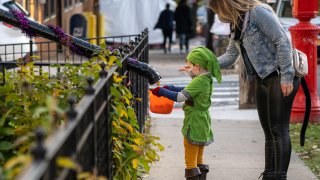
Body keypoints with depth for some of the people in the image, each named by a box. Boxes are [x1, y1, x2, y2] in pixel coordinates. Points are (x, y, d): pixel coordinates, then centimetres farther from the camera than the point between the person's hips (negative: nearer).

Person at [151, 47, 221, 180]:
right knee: (199, 160, 19)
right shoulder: (207, 80, 8)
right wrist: (170, 88, 6)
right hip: (203, 123, 10)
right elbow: (187, 90, 13)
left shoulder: (199, 81, -21)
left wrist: (162, 91, -18)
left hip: (194, 125, -10)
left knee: (190, 161, -3)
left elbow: (180, 97, -25)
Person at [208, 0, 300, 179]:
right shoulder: (237, 25, 12)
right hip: (263, 79, 9)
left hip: (281, 76, -9)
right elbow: (230, 56, 18)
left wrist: (286, 77, -21)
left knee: (279, 129, -11)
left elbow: (283, 41, -18)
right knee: (269, 130, 10)